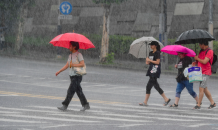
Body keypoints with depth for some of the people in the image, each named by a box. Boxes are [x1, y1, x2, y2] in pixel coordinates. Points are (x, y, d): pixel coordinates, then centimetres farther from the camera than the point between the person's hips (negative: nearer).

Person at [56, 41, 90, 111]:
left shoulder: (78, 55, -10)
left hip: (77, 76, -8)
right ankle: (86, 105, 15)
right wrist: (59, 71, 10)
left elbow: (82, 64, -18)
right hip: (72, 76, 8)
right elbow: (66, 66, 16)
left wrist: (73, 65, -18)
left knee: (70, 91, -10)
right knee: (79, 91, 9)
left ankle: (65, 105, -10)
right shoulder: (70, 55, 14)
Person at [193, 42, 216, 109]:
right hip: (201, 72, 9)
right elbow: (199, 60, 22)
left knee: (201, 88, -9)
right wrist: (195, 62, 0)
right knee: (205, 89, 12)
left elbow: (204, 61, -22)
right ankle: (212, 103, 21)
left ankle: (198, 105, -6)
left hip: (205, 72, -9)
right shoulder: (201, 51, 14)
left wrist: (197, 58, -8)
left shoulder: (209, 51, -14)